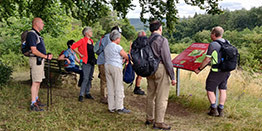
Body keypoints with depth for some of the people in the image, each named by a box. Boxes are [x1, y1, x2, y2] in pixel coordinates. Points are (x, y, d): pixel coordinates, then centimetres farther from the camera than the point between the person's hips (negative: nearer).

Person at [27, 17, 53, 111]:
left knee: (38, 81, 16)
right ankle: (33, 104, -6)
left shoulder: (37, 34, 18)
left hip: (40, 60, 10)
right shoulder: (31, 34, -14)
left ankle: (36, 99, 27)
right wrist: (46, 56, -17)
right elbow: (34, 50, -21)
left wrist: (47, 55, 10)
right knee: (36, 82, -9)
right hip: (36, 60, -10)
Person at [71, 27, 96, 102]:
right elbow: (73, 47, -15)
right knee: (86, 78, -12)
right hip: (86, 62, -8)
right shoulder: (82, 41, -9)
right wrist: (80, 54, -12)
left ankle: (87, 93, 20)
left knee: (90, 78, 11)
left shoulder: (91, 41, 14)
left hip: (92, 62, 8)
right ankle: (81, 95, -7)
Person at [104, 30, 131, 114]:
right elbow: (126, 56, -4)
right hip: (116, 67, -8)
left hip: (107, 66, 8)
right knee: (119, 87, -2)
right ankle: (119, 107, -1)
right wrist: (126, 59, 18)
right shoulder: (118, 47, -9)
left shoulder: (107, 47, 14)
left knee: (110, 87, 8)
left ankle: (111, 107, 10)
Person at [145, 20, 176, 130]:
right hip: (161, 69, -7)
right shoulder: (162, 40, -13)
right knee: (161, 97, 0)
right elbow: (167, 60, -15)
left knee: (150, 95, 17)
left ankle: (149, 119, 28)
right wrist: (172, 77, -11)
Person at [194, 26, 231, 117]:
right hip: (226, 70, 7)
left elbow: (207, 59, -14)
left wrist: (199, 69, -3)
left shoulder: (213, 45, -15)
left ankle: (214, 110, 7)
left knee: (210, 89, 7)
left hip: (216, 71, -7)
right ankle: (221, 110, 17)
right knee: (223, 90, 13)